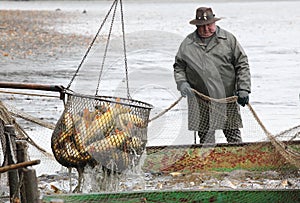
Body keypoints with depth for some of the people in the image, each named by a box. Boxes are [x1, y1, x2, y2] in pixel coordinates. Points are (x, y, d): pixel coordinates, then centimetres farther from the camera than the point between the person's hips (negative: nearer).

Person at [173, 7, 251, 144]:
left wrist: (243, 90, -3)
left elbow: (242, 65, 5)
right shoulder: (188, 44, 9)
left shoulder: (228, 39, 5)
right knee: (205, 135, 1)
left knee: (233, 134, 1)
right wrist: (182, 83, -5)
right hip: (200, 99, 1)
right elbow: (178, 67, 15)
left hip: (227, 97, -1)